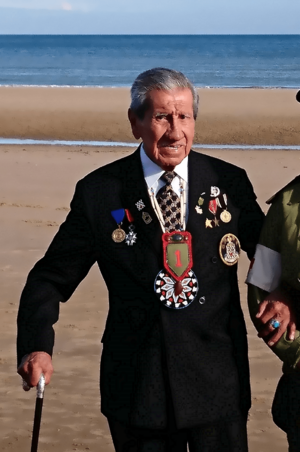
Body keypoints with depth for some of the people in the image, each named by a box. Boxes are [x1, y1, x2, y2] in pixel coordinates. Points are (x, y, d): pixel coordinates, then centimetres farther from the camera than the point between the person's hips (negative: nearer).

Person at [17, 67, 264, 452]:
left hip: (217, 381, 1)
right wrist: (36, 345, -13)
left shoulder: (229, 183, 1)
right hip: (136, 387, 0)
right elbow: (51, 278, 2)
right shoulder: (99, 193, -1)